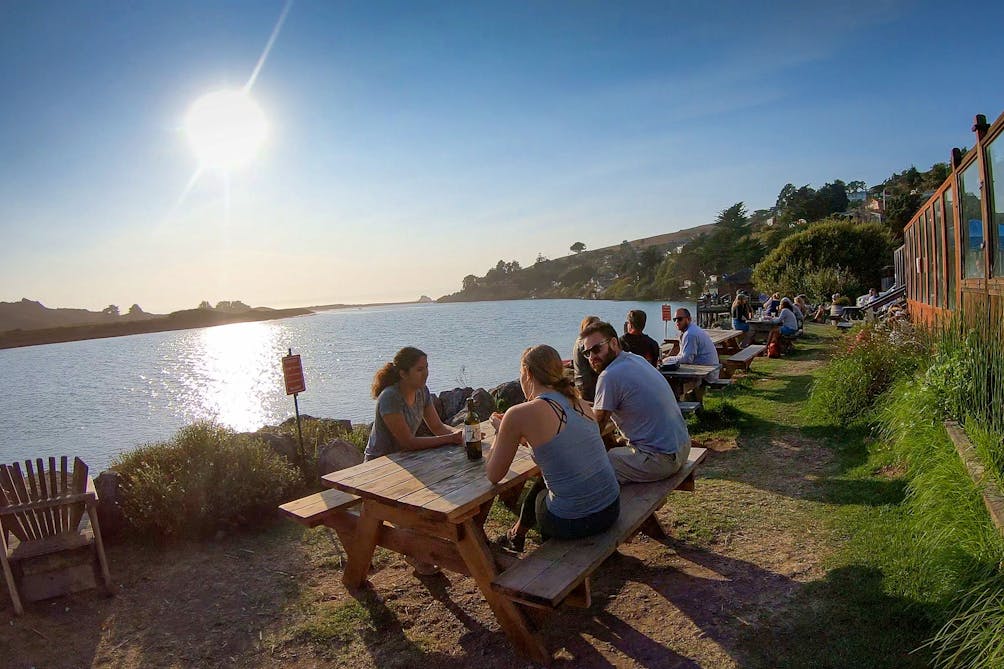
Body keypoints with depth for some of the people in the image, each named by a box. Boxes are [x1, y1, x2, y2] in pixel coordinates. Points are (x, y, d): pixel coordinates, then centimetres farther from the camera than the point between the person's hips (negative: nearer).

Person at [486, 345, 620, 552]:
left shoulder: (519, 414, -14)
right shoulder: (581, 404, 4)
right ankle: (517, 534, 56)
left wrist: (500, 432, 11)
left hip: (573, 524, -5)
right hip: (612, 509, 6)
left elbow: (493, 476, -2)